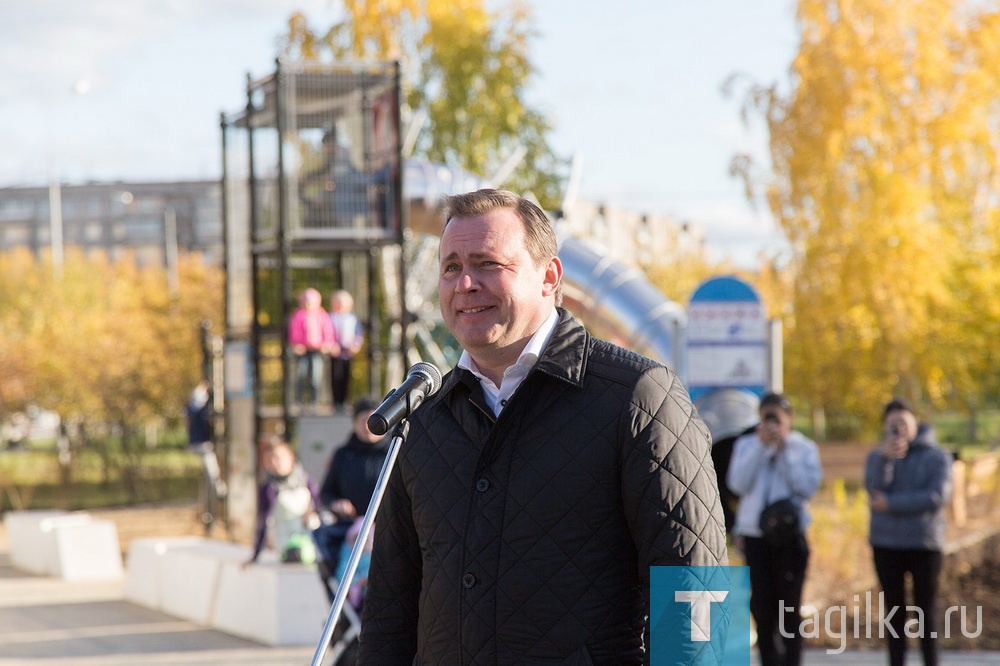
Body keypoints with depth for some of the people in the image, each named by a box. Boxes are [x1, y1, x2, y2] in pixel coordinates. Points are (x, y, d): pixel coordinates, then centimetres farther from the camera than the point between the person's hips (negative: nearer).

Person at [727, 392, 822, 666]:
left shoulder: (804, 448, 3)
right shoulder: (746, 445, 7)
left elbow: (808, 486, -9)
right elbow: (738, 483, -6)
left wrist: (784, 450, -10)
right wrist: (761, 446, -10)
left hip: (791, 533, -2)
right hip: (755, 533, 2)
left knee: (789, 607, -2)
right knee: (762, 606, 3)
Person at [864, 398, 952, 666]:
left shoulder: (937, 456, -1)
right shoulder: (877, 457, 7)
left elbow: (938, 497, -15)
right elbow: (874, 488, -11)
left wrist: (890, 504, -12)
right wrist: (884, 458, -29)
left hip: (924, 544, -3)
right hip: (886, 544, 3)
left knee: (927, 611, 0)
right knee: (895, 611, 7)